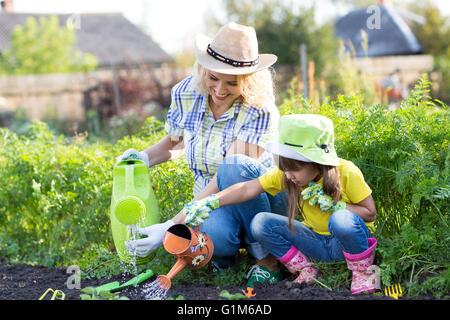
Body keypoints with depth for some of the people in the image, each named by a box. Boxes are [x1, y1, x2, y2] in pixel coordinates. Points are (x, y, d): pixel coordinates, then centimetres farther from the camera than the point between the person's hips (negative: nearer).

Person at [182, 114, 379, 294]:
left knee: (342, 220, -40)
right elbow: (248, 189, -14)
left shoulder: (345, 172, -22)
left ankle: (363, 273, -13)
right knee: (260, 223, -15)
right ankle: (306, 272, 1)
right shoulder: (284, 174, -11)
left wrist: (333, 205, -26)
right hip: (317, 243, 5)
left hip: (347, 241, -4)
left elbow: (370, 214, -15)